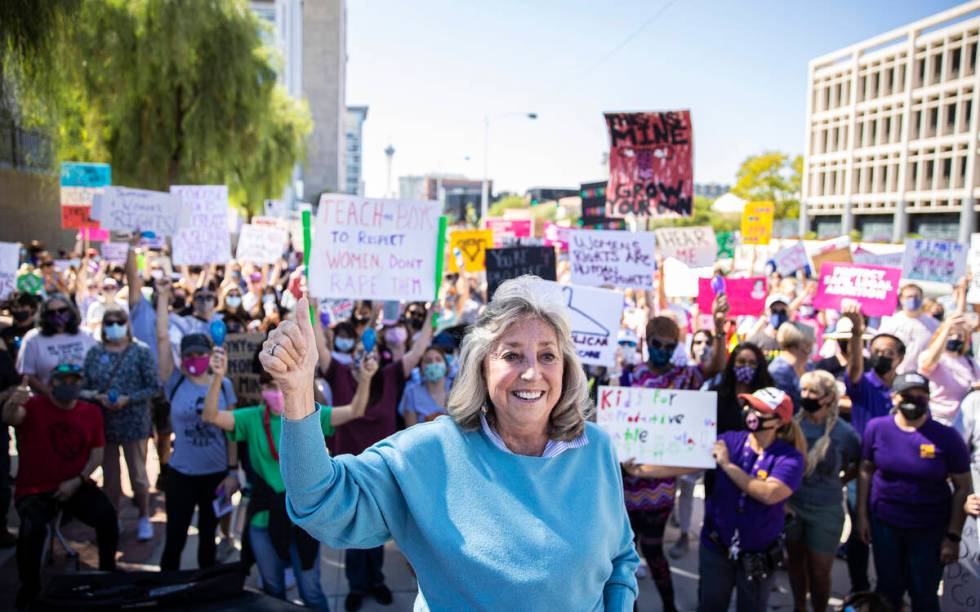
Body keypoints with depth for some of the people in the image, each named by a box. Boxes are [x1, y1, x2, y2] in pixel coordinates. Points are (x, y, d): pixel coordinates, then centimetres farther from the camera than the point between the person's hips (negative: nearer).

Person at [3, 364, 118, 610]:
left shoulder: (91, 412, 3)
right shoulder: (33, 406, -7)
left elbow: (97, 453, 5)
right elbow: (10, 418, -30)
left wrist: (78, 481, -9)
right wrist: (13, 405, -54)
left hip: (76, 485, 3)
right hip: (35, 489, -2)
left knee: (107, 516, -19)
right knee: (32, 529, -28)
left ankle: (108, 572, 7)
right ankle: (29, 589, -2)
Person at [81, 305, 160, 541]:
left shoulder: (141, 351, -5)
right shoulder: (95, 352, 3)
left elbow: (154, 387, -7)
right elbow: (83, 386, 4)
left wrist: (127, 399, -18)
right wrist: (98, 397, -15)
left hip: (134, 423, -3)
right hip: (103, 422, 3)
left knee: (138, 474, 6)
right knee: (109, 475, 13)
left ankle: (144, 518, 22)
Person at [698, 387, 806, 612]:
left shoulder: (790, 457, -16)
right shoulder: (729, 441, -8)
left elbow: (768, 494, -32)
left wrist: (727, 465, -27)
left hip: (758, 555, -2)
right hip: (715, 547, 2)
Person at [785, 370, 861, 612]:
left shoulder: (844, 432, -12)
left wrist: (836, 483, -3)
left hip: (825, 511, -2)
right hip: (791, 505, 2)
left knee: (819, 571, 7)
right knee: (795, 562, 19)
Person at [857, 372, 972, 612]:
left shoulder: (947, 437, -13)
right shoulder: (877, 428, -7)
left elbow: (962, 488, -7)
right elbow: (866, 471, 3)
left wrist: (953, 535, -8)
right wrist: (862, 515, 2)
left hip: (931, 529, -1)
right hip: (884, 523, 2)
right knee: (888, 588, 17)